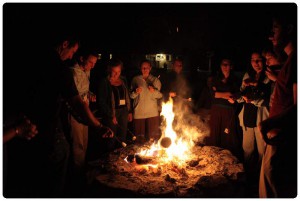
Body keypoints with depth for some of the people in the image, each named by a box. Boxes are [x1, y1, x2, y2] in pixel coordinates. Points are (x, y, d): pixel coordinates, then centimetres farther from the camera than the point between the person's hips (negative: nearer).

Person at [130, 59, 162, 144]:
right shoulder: (136, 79, 7)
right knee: (140, 137, 4)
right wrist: (136, 92, -13)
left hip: (153, 112, 0)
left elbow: (160, 95, 5)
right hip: (139, 112, 0)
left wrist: (154, 91, -14)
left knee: (153, 137, 1)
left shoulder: (155, 80, 8)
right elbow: (131, 96, 8)